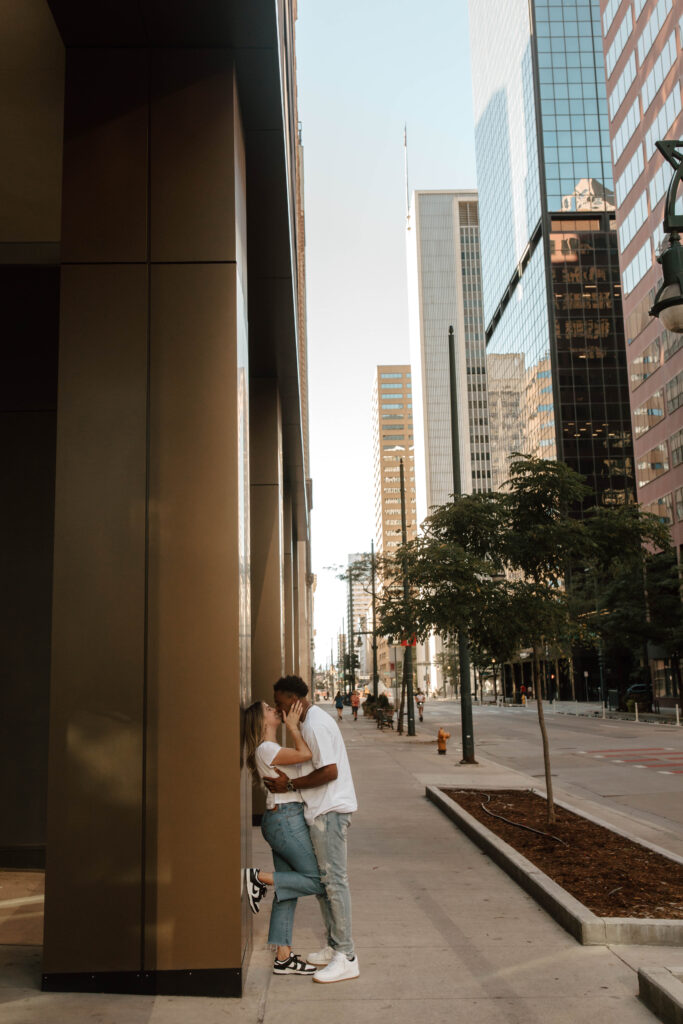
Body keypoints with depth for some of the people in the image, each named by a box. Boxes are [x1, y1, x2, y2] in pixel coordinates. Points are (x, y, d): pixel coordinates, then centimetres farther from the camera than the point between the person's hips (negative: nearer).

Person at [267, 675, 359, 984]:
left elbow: (330, 772, -24)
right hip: (323, 809, 11)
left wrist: (291, 785, -17)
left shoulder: (315, 725, -17)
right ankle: (334, 947, 23)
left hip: (330, 810, -11)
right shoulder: (314, 719, 15)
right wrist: (289, 781, 13)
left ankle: (346, 958, -2)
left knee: (333, 879, -7)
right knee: (323, 878, 15)